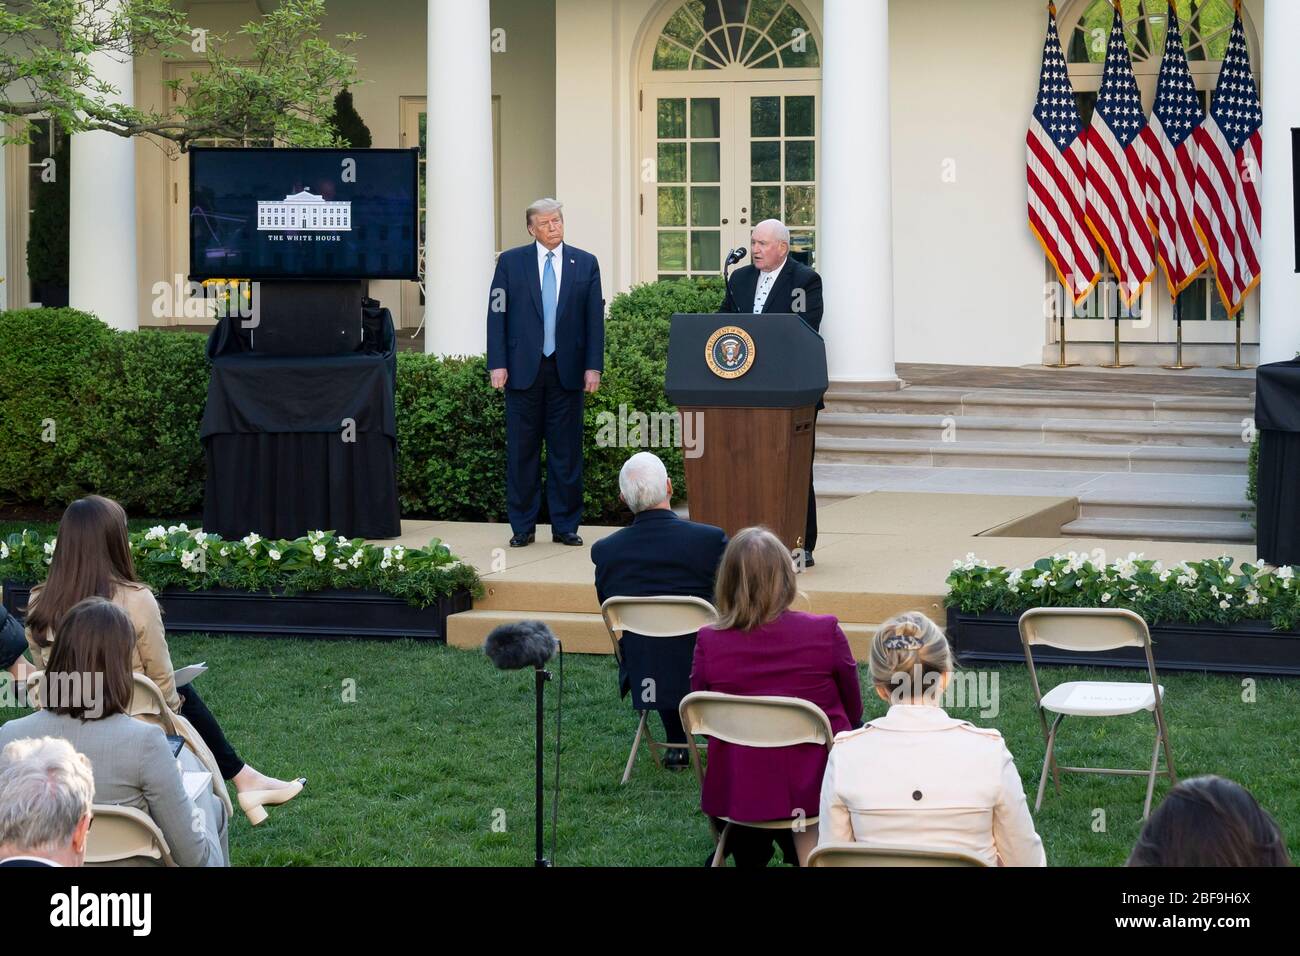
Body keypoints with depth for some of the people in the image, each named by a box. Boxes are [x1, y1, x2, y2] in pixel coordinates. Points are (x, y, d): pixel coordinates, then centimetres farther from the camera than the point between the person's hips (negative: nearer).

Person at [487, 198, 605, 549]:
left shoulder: (585, 264, 7)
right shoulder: (510, 262, 5)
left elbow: (594, 318, 5)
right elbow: (497, 314, 2)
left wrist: (593, 366, -2)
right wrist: (497, 364, -6)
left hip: (567, 370, 1)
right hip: (523, 369, -1)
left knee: (566, 451, 3)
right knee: (522, 451, 2)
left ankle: (565, 526, 10)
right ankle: (523, 527, 9)